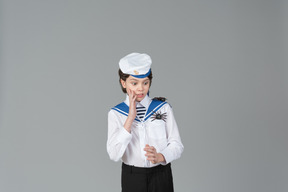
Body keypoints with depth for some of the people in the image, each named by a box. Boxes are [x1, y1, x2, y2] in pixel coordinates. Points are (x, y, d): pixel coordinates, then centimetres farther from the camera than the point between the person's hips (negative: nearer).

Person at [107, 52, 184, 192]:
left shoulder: (163, 108, -3)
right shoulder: (116, 114, -3)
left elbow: (176, 145, -4)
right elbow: (114, 155, -14)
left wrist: (159, 157, -24)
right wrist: (130, 118, -18)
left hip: (161, 176, 0)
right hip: (132, 177, 0)